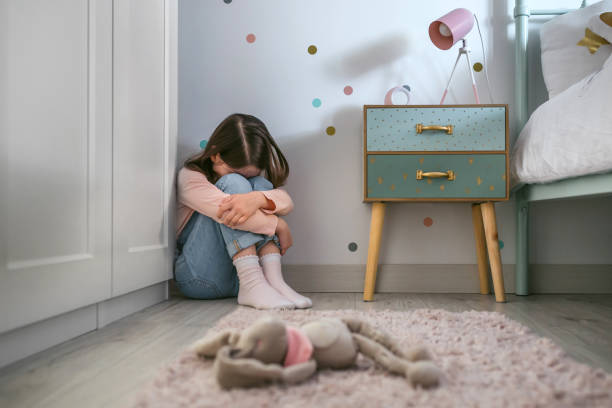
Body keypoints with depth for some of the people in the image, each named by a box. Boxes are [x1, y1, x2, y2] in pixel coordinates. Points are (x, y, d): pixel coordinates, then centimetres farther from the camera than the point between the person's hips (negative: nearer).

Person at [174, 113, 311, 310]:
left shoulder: (252, 181, 10)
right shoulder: (190, 177, -7)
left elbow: (287, 202, -11)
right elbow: (227, 201, -26)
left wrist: (257, 199, -34)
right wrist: (279, 226, -19)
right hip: (198, 275, -4)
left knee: (260, 184, -13)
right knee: (233, 183, -22)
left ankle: (273, 278, -28)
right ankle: (252, 284, -35)